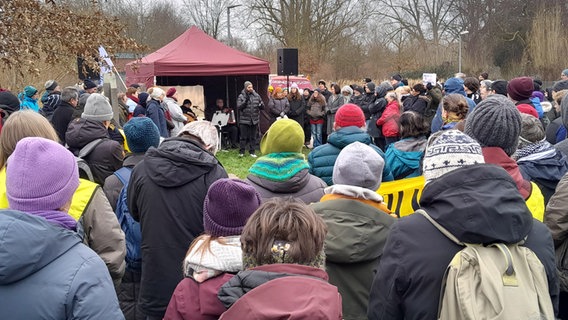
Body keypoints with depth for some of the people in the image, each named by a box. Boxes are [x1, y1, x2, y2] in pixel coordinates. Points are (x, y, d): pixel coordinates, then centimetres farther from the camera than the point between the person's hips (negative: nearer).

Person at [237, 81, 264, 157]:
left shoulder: (256, 96, 6)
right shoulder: (241, 96, -2)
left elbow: (263, 107, 8)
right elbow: (238, 107, -11)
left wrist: (261, 105, -15)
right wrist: (246, 101, -20)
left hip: (254, 120, 3)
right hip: (244, 120, -3)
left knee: (253, 137, 9)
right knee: (243, 137, 2)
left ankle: (252, 152, 18)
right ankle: (241, 152, 12)